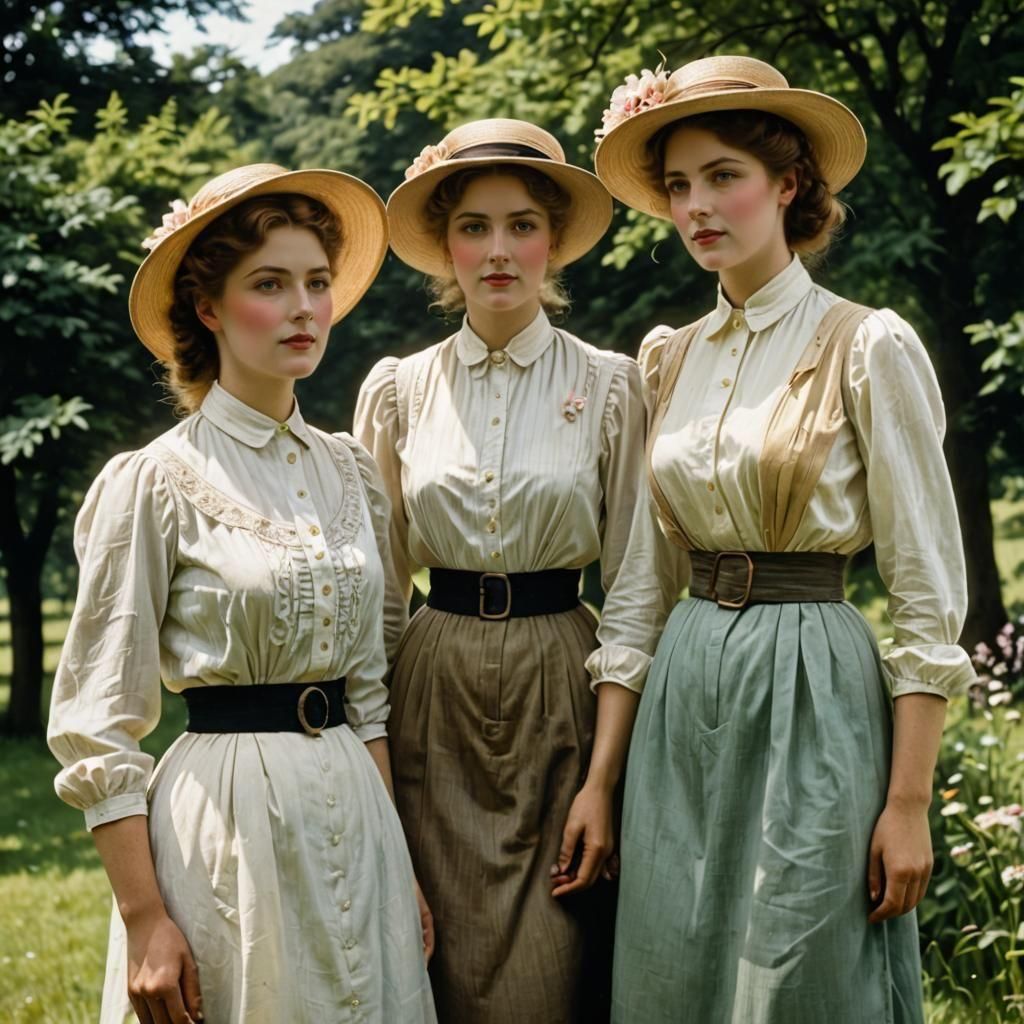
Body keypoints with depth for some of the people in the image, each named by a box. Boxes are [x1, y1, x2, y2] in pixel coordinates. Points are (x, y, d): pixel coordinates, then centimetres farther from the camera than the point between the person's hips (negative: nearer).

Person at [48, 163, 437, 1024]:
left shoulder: (351, 473, 7)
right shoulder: (157, 485, -9)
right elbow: (97, 726, -9)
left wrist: (402, 861, 8)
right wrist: (144, 922, -14)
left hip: (354, 816, 5)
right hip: (227, 816, -5)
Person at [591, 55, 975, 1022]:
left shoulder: (867, 346, -7)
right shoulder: (668, 359, 9)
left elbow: (928, 596, -8)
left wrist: (909, 802, -12)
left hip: (811, 695, -5)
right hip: (682, 697, 5)